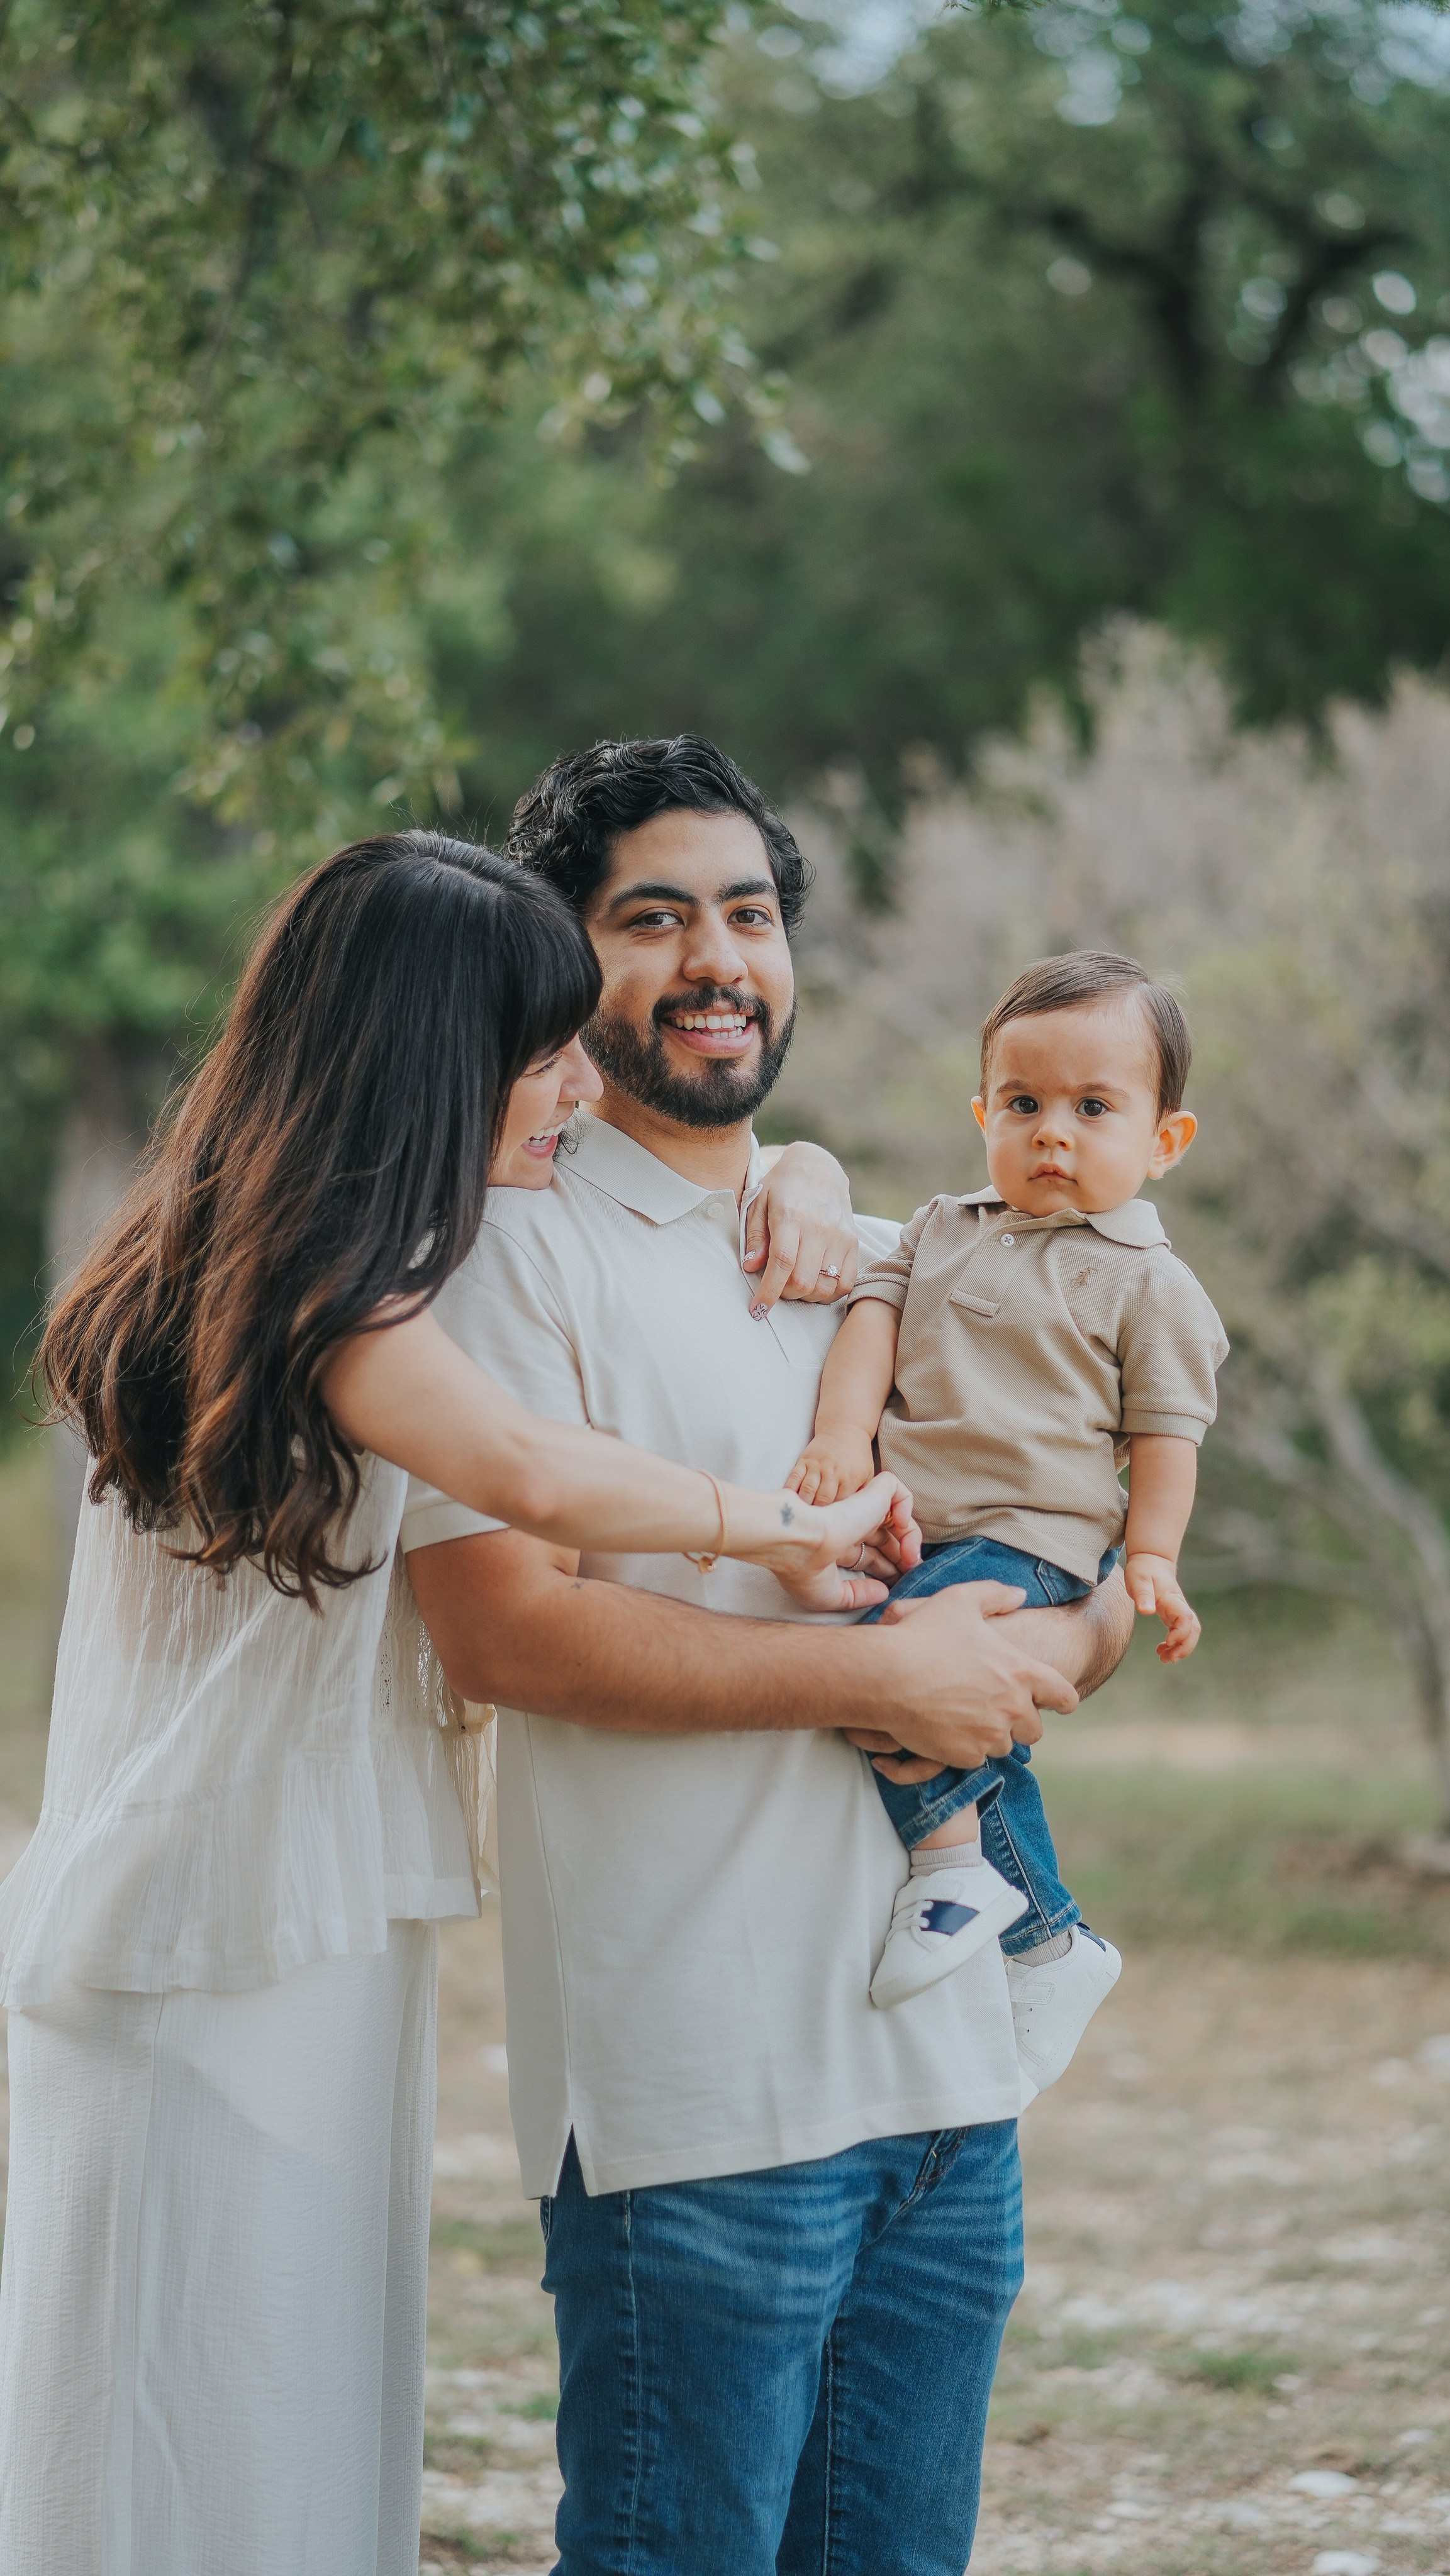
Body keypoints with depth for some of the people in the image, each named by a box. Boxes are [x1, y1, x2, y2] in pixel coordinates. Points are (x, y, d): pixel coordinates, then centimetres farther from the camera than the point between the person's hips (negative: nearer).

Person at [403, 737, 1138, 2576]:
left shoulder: (878, 1258, 18)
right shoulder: (520, 1247, -4)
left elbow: (1106, 1566, 22)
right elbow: (497, 1624, -15)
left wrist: (1058, 1645, -3)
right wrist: (878, 1677, -14)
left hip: (945, 2070, 7)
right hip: (692, 2084, -7)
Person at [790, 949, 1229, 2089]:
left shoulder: (1146, 1283, 3)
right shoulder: (943, 1231, 18)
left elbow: (1165, 1432, 2)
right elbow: (877, 1313, 7)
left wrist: (1153, 1559, -8)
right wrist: (843, 1431, -11)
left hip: (1033, 1536, -6)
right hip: (916, 1526, 6)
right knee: (980, 1746, 5)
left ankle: (954, 1859, -15)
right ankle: (1051, 1942, 20)